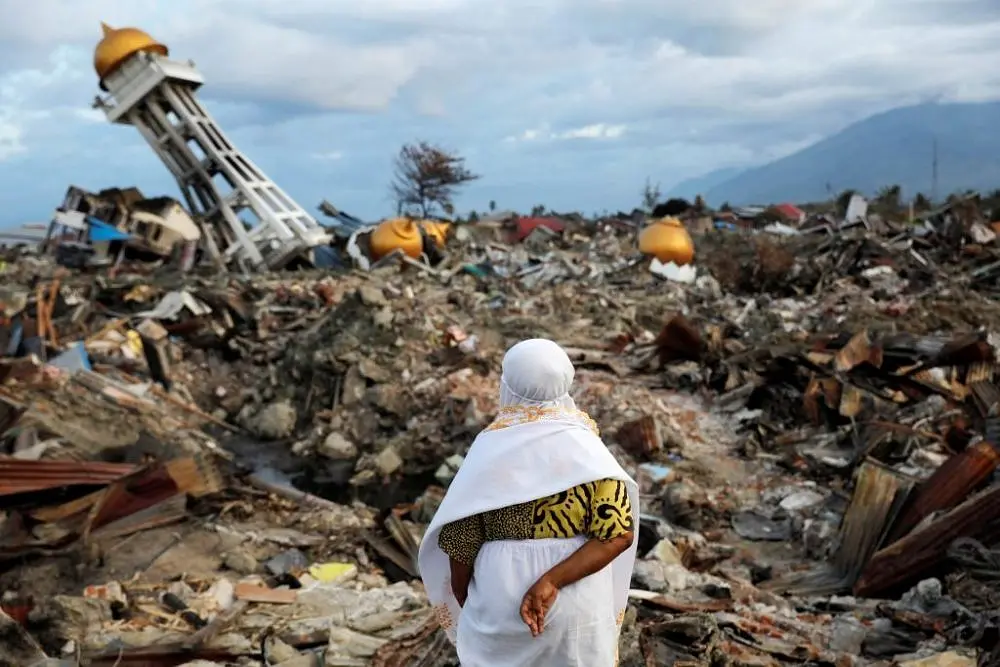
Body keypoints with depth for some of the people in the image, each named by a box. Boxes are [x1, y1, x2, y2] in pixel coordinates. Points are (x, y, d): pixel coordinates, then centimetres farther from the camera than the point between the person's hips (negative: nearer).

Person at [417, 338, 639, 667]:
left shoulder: (488, 452, -10)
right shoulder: (587, 450, -9)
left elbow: (461, 543, -7)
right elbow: (619, 534, -17)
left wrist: (467, 608, 9)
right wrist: (551, 581, -20)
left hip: (499, 604, 0)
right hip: (577, 607, 1)